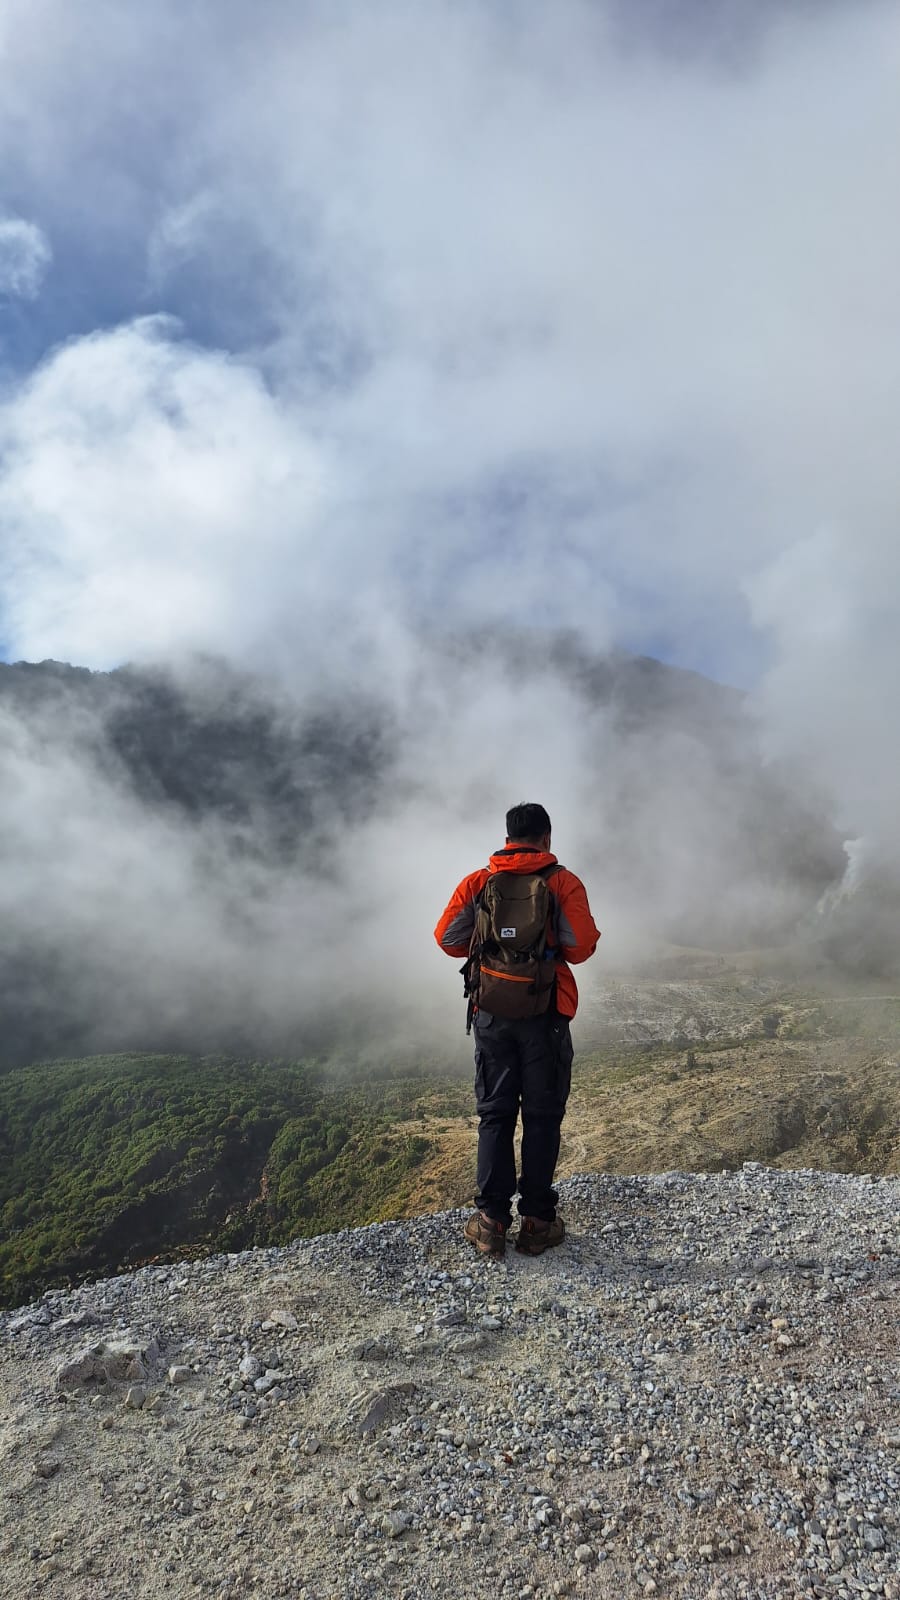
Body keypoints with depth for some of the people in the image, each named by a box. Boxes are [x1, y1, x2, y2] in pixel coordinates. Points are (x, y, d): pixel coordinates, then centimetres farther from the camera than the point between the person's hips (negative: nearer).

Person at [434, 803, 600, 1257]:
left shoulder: (477, 883, 0)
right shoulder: (564, 883, -7)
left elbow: (448, 938, 0)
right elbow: (580, 947, -12)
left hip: (492, 1014, 2)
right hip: (545, 1015, -2)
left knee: (495, 1115, 12)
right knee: (542, 1117, 10)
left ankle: (491, 1220, 14)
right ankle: (536, 1222, 15)